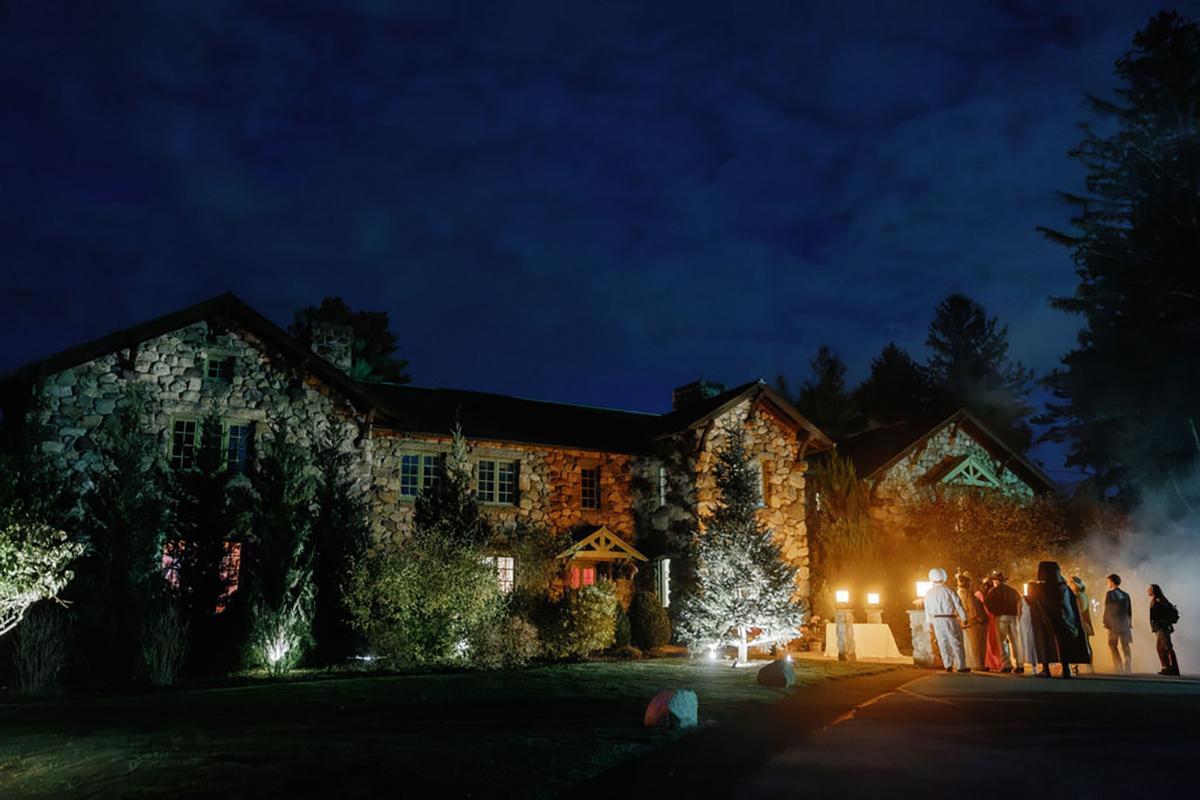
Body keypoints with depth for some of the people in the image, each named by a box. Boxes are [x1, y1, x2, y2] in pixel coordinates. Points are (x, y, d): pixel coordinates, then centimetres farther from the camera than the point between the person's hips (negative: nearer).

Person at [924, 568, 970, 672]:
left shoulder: (928, 593, 4)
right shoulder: (947, 590, -8)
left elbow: (927, 609, 11)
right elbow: (958, 604, -6)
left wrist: (929, 622, 21)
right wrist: (964, 617, 2)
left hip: (936, 620, 3)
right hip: (949, 619, -3)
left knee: (943, 643, 11)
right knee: (956, 643, 3)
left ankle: (948, 665, 12)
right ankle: (961, 666, 4)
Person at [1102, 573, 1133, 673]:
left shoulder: (1109, 593, -6)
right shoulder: (1125, 594, 9)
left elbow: (1107, 609, -7)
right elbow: (1129, 610, 12)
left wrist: (1104, 622, -2)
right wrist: (1129, 623, 19)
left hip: (1114, 624, -5)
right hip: (1125, 625, 5)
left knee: (1113, 646, 4)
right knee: (1126, 648, 8)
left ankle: (1119, 669, -4)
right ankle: (1128, 670, 5)